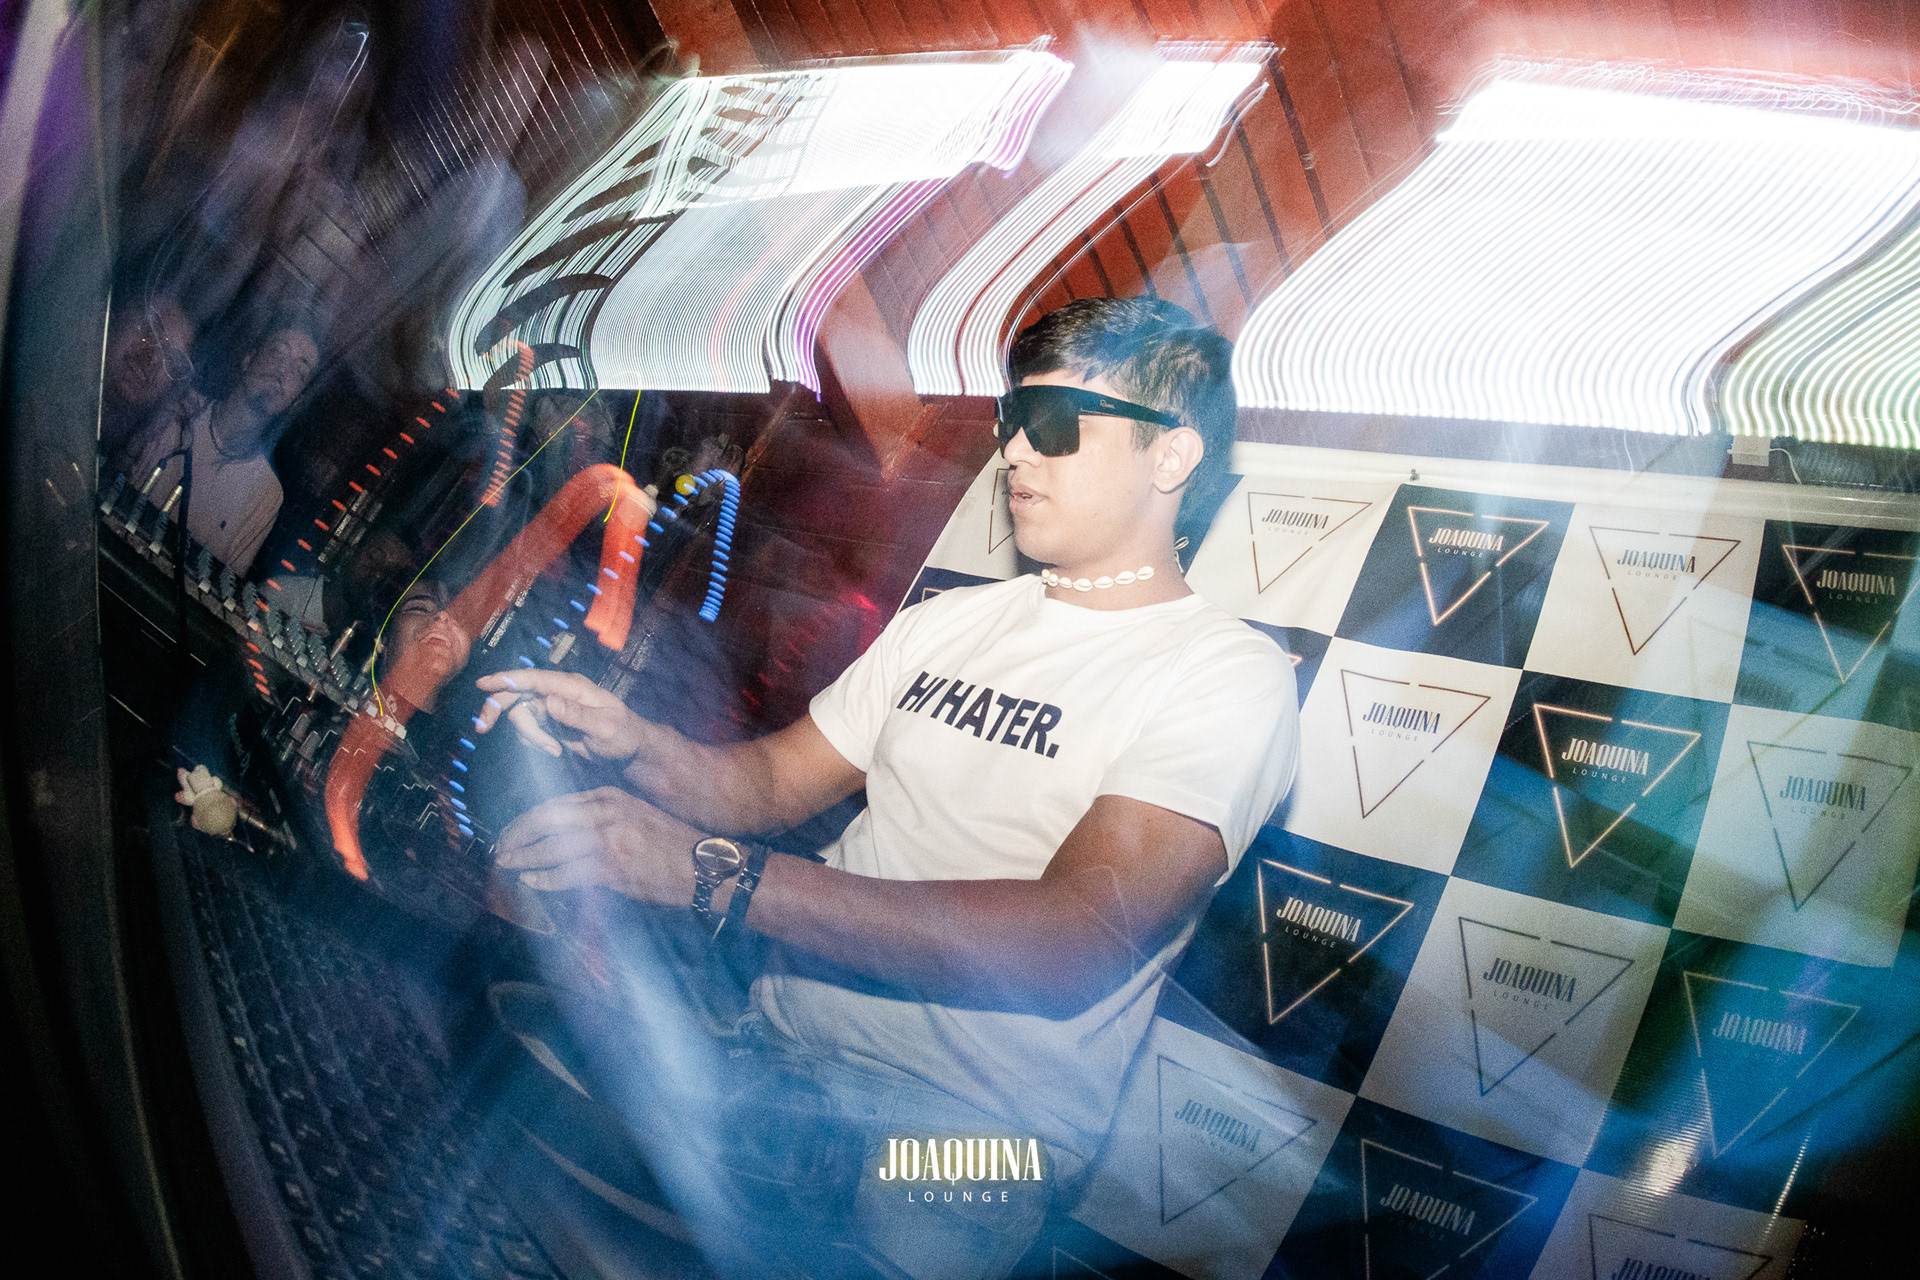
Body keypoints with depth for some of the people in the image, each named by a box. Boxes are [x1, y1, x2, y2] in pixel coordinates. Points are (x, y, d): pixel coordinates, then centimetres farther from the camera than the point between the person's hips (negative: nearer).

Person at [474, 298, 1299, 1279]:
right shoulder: (948, 621, 14)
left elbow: (1071, 943, -23)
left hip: (974, 1121, -6)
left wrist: (708, 870, -27)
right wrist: (633, 745, -7)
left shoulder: (1228, 678, -9)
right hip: (780, 1026, 7)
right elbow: (771, 783, 17)